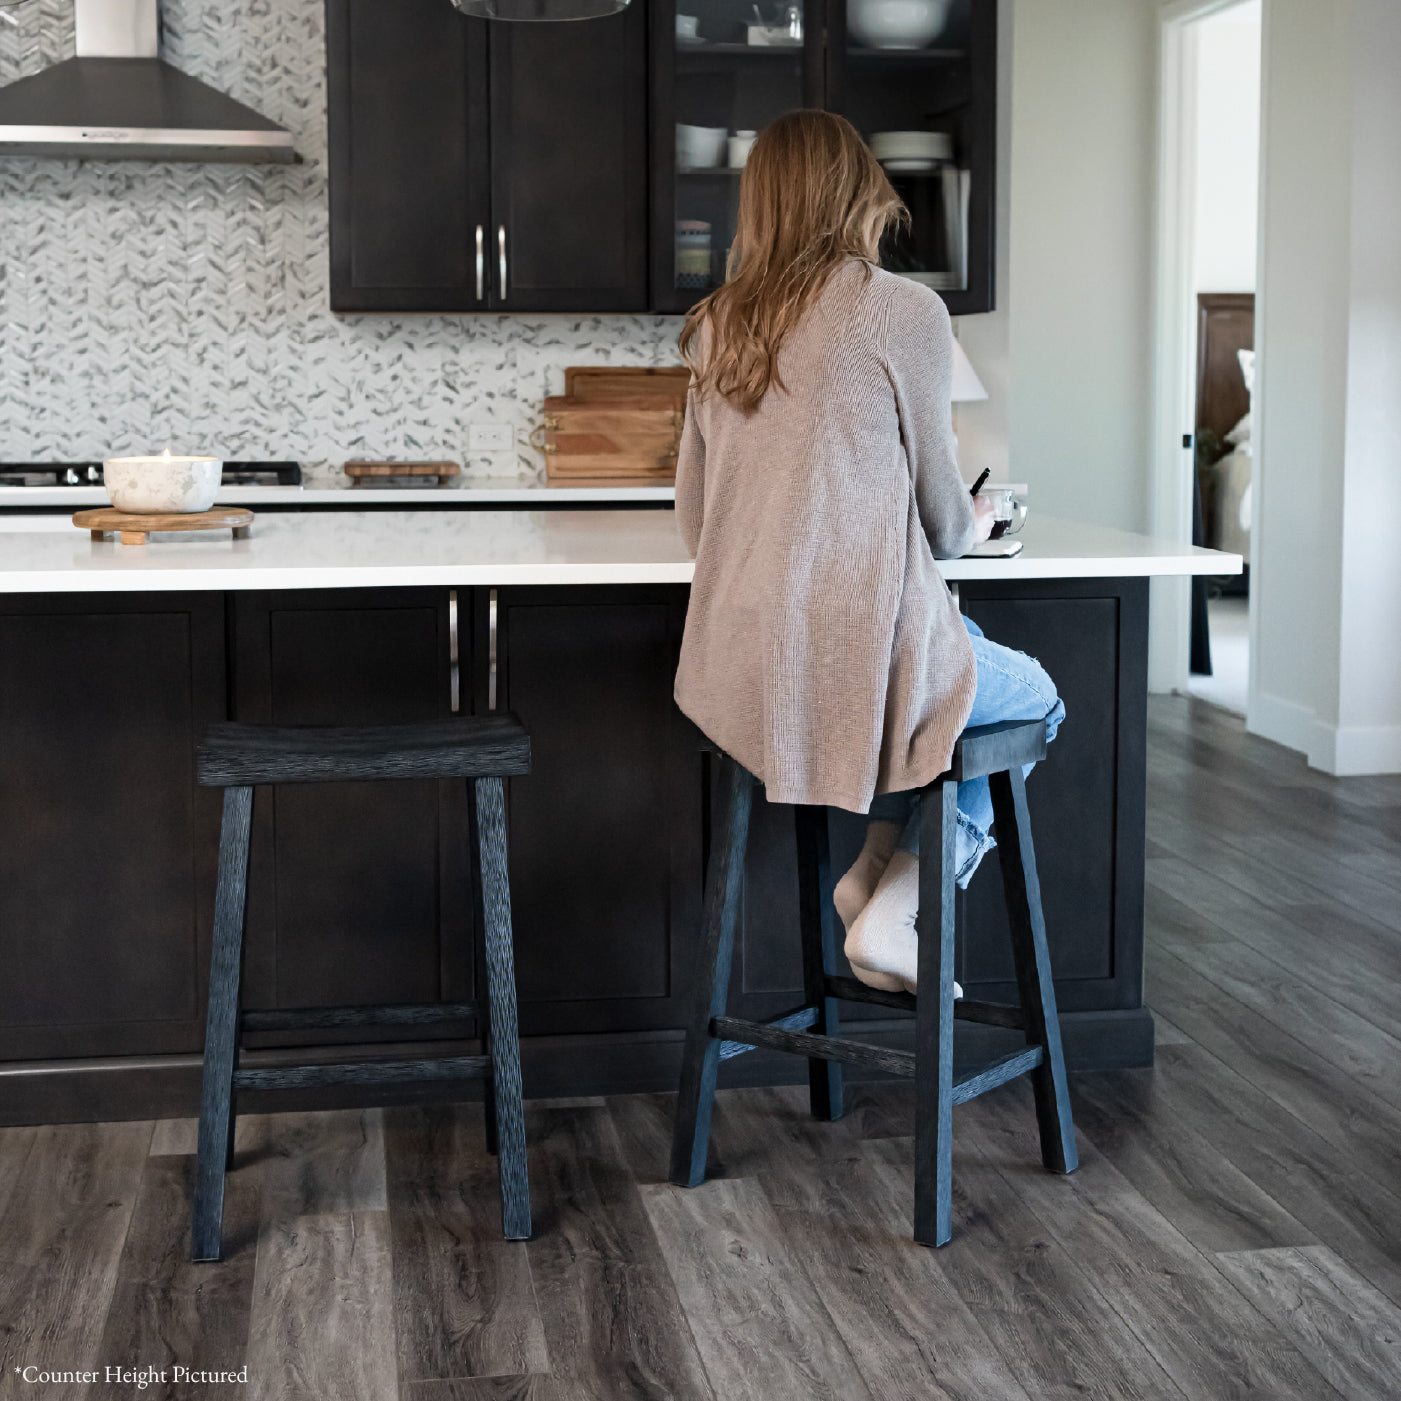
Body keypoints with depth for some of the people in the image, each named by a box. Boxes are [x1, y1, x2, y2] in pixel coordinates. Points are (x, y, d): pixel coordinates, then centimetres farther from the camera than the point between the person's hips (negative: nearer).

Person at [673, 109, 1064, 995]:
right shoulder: (905, 311, -8)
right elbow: (940, 518, -2)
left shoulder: (716, 326, 10)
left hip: (742, 671, 7)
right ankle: (895, 910, 9)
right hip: (857, 658, -7)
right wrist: (977, 524, 22)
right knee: (1036, 697, 24)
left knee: (963, 643, 33)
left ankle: (881, 864, 20)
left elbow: (696, 520, 13)